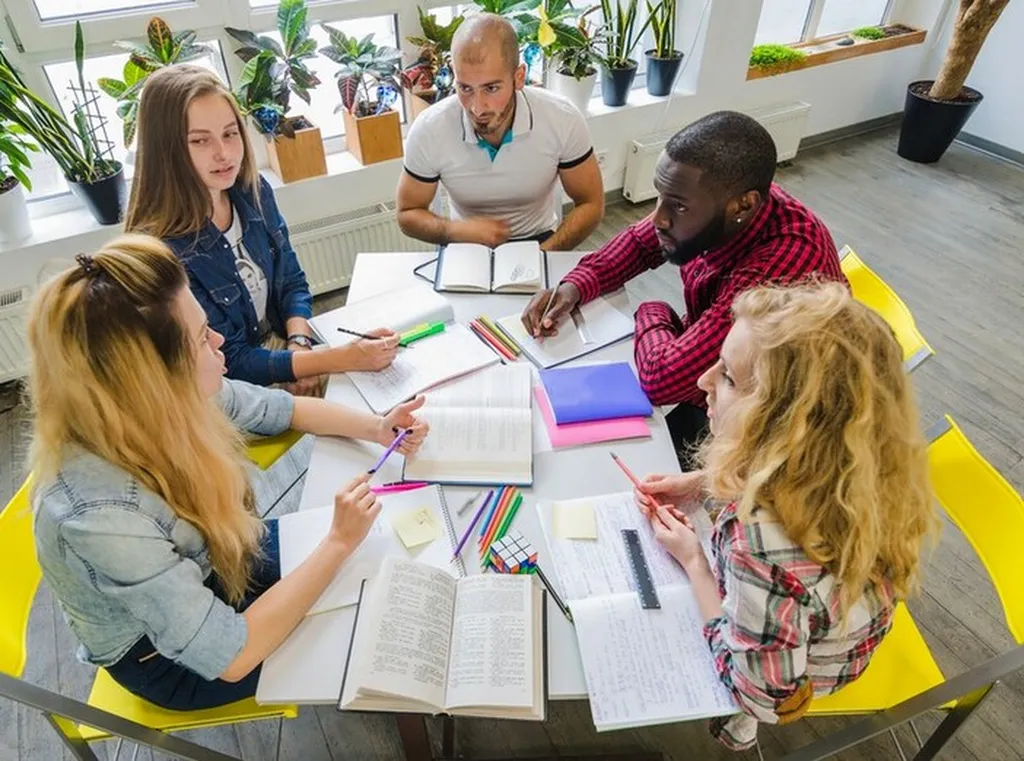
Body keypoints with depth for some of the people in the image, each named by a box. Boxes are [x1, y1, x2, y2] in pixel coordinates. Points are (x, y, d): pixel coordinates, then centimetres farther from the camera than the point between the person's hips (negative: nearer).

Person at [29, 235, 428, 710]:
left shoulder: (153, 405, -22)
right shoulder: (102, 517, -41)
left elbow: (279, 408, -3)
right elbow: (230, 656, -34)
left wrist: (375, 428, -14)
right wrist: (338, 543, -30)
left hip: (208, 567, 6)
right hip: (176, 661, -5)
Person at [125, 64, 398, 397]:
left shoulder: (254, 191, -6)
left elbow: (291, 281, 6)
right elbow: (230, 363, -20)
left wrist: (300, 345, -15)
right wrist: (345, 358, -30)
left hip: (286, 345, 6)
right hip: (236, 394, -5)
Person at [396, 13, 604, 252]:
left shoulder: (564, 120, -19)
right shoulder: (428, 130, -19)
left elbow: (591, 205, -7)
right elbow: (408, 215, -5)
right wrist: (459, 231, -25)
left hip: (538, 242, 1)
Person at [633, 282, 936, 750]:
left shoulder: (767, 545, -48)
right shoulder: (835, 464, -26)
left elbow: (763, 695, -30)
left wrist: (692, 559, -24)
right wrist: (701, 483, -9)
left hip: (789, 679, -5)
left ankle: (731, 722, 43)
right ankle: (730, 714, 45)